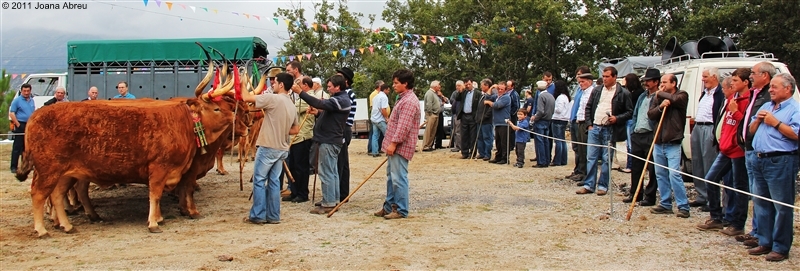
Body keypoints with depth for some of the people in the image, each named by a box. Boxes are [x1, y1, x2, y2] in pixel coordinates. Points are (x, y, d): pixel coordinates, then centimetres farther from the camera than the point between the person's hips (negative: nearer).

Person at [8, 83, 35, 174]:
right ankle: (14, 167, -6)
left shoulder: (32, 100, 13)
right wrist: (18, 125, -15)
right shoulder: (17, 100, -5)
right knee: (17, 147, -7)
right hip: (21, 125, -6)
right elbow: (11, 113, -9)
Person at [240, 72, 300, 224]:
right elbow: (296, 130, 18)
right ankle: (273, 216, 13)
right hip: (282, 149, 7)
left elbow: (246, 98, -12)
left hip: (268, 147, -7)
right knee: (274, 181, 11)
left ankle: (258, 215, 4)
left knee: (259, 181, 2)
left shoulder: (273, 99, -14)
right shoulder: (292, 106, 11)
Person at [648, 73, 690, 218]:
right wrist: (660, 106, -16)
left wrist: (661, 94, -5)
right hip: (658, 142, 6)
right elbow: (650, 114, 3)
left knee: (674, 174, -12)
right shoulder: (658, 97, 12)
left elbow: (675, 99, -22)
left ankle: (683, 206, -6)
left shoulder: (682, 95, 0)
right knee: (660, 175, 10)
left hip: (673, 142, -6)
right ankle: (666, 204, 19)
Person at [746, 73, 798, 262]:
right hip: (760, 160, 9)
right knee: (761, 204, 13)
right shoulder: (766, 106, 18)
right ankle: (765, 243, 22)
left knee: (782, 207, -3)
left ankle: (781, 248, 3)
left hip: (780, 162, -8)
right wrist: (757, 120, 2)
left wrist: (775, 122, -16)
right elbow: (751, 131, 21)